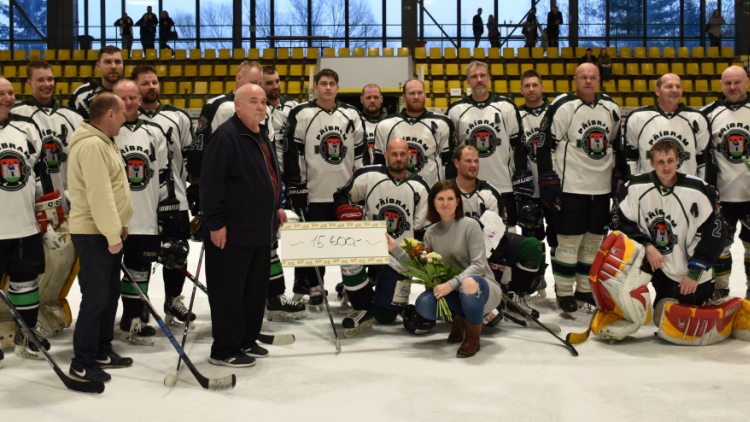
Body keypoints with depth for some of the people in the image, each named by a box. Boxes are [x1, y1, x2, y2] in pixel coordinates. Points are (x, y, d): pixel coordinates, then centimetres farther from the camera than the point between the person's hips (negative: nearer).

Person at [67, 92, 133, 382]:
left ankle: (102, 352, 26)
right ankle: (82, 363, 1)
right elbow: (99, 195, -24)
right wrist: (112, 235, -21)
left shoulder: (104, 142, 15)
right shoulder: (92, 146, -20)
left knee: (109, 294, 16)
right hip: (93, 235, -11)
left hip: (107, 231, 11)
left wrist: (119, 225, 20)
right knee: (96, 298, -7)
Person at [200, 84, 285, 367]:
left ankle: (247, 341, 28)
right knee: (229, 291, -2)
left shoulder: (263, 137, 15)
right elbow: (211, 182, -19)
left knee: (257, 289, 15)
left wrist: (276, 206, 23)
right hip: (232, 232, -9)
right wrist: (215, 222, -20)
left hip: (261, 230, 9)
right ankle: (224, 350, 7)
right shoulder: (226, 136, -15)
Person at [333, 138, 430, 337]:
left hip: (399, 255, 0)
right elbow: (341, 196, 3)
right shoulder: (369, 176, -6)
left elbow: (421, 228, 2)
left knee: (384, 316, -5)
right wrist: (347, 213, -17)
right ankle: (363, 308, -15)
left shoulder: (419, 187, -2)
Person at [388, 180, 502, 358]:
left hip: (483, 286, -4)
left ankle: (473, 337, -14)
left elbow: (478, 265, -17)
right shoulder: (431, 233, 7)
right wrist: (396, 250, -8)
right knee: (423, 304, -26)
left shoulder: (470, 225, -9)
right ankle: (457, 320, 8)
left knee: (469, 283, -40)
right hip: (452, 293, 4)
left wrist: (452, 284, -29)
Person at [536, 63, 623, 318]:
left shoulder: (611, 109, 10)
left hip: (602, 188, 6)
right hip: (570, 187, -5)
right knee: (569, 241, -4)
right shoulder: (562, 107, -8)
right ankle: (564, 294, 8)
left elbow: (618, 143, 21)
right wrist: (548, 179, -13)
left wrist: (619, 175, 14)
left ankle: (585, 291, 22)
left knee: (594, 241, 10)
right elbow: (544, 144, -9)